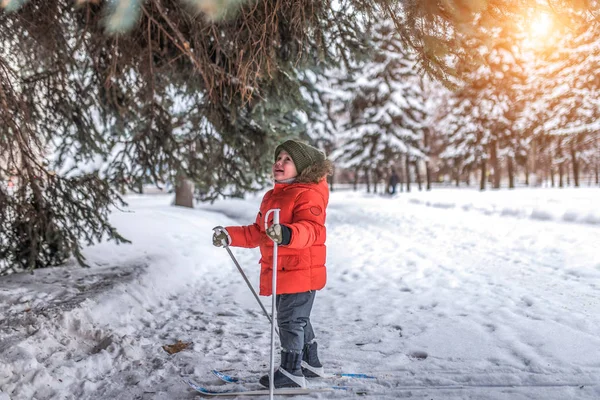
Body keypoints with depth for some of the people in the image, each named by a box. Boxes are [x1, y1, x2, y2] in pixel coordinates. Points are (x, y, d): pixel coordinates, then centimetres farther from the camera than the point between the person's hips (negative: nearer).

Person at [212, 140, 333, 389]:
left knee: (290, 321, -1)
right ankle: (310, 363, 37)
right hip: (279, 273, 9)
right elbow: (257, 233, 18)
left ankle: (291, 373, 13)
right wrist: (230, 236, 8)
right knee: (296, 320, 21)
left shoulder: (308, 195, -15)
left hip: (301, 272, -9)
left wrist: (287, 234, -49)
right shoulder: (271, 196, 14)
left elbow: (312, 229, -31)